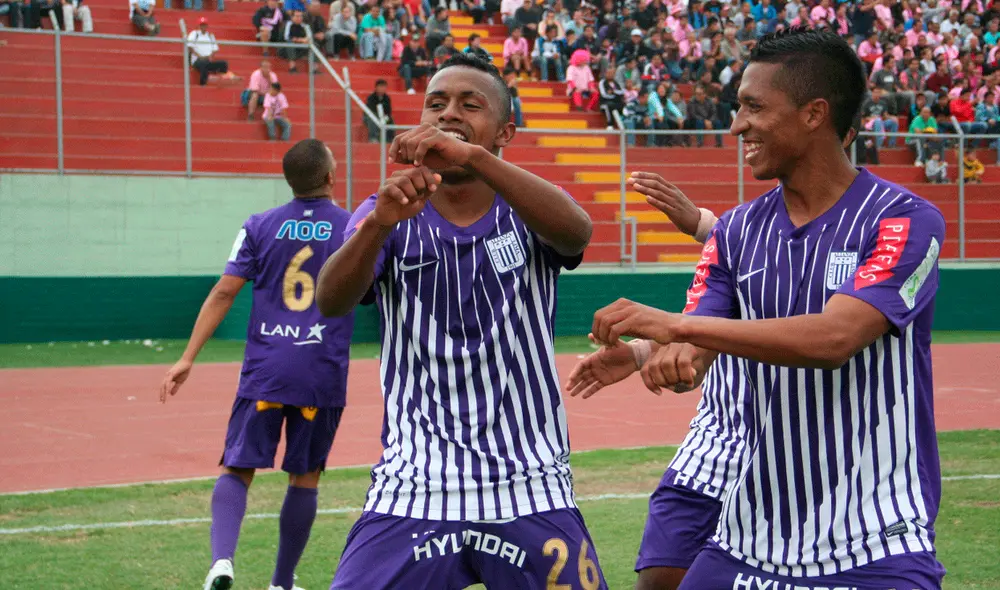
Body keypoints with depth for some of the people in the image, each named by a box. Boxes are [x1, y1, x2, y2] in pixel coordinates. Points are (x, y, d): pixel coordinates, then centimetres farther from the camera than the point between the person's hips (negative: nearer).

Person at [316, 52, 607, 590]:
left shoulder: (526, 212, 5)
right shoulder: (387, 214, 6)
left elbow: (576, 230, -20)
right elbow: (331, 301, -12)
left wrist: (473, 159, -34)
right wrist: (378, 223, -32)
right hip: (411, 494, 0)